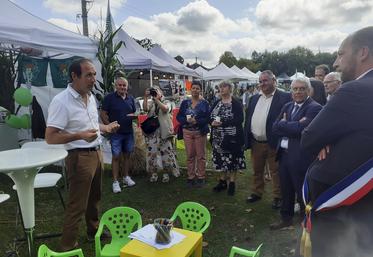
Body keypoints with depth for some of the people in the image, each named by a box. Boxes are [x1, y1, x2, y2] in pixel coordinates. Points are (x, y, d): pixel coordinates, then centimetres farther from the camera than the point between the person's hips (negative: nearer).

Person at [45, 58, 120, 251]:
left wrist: (105, 128, 5)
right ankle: (68, 246, 21)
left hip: (96, 153, 8)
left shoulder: (90, 97, 8)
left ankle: (94, 231, 42)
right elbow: (50, 137, -20)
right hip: (79, 157, -8)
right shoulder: (61, 101, -20)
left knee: (94, 198, 23)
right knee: (77, 205, 3)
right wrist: (80, 136, -31)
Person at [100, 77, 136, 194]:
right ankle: (115, 181, 8)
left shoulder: (131, 98, 9)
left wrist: (133, 116, -6)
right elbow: (103, 114, -5)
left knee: (127, 155, 13)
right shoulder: (109, 97, -5)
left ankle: (126, 177, 28)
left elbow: (134, 113, 17)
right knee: (116, 156, -1)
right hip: (116, 132, -4)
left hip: (129, 132, 5)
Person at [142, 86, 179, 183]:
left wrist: (156, 99, -17)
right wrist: (146, 97, -17)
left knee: (166, 153, 2)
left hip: (164, 132, -2)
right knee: (151, 152, 3)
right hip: (152, 132, 2)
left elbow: (165, 109, -17)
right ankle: (153, 173, 17)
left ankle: (165, 173, 16)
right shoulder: (151, 104, 11)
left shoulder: (166, 103, 6)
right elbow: (145, 108, -10)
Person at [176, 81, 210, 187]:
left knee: (200, 155, 5)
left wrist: (196, 121, -22)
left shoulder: (204, 103, -2)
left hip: (200, 132, -2)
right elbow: (179, 116, 4)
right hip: (187, 132, 2)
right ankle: (191, 176, 21)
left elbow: (208, 118, -8)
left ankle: (201, 177, 18)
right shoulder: (185, 102, 6)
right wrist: (187, 120, -15)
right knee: (190, 155, 8)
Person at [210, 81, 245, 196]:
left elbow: (239, 119, -17)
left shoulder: (236, 103, -7)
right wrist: (213, 121, -13)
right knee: (221, 158, 12)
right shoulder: (217, 103, 11)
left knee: (232, 159, 3)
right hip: (218, 137, 5)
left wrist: (222, 122, -22)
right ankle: (222, 181, 26)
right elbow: (210, 116, 11)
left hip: (231, 137, -5)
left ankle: (232, 183, 17)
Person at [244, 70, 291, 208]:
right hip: (256, 142, 6)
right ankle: (256, 193, 35)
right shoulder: (254, 98, 10)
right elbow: (248, 119, 12)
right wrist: (246, 140, 8)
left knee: (275, 172, 8)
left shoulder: (284, 97, -8)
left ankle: (278, 197, 24)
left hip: (273, 143, -5)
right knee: (256, 170, 19)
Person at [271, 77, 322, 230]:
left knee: (303, 193, 8)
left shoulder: (314, 108, -12)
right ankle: (286, 218, 39)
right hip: (284, 154, 7)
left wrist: (284, 124, -10)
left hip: (301, 157, -7)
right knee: (286, 190, 20)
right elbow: (275, 127, 0)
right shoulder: (287, 106, 10)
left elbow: (300, 129, -25)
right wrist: (293, 126, -15)